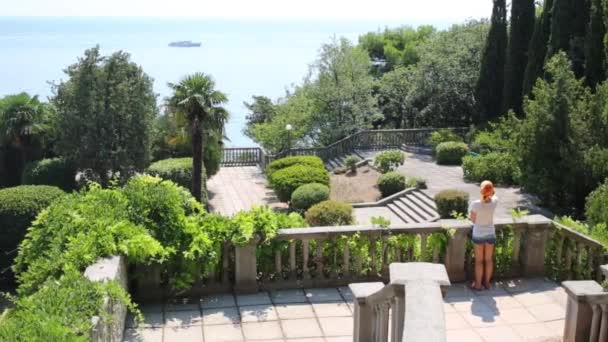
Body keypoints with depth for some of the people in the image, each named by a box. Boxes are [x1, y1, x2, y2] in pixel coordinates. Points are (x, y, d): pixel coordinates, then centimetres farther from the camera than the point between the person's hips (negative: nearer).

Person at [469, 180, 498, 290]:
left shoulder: (475, 204, -23)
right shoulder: (494, 202, -14)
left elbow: (473, 220, -9)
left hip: (478, 234, -3)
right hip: (490, 233, 3)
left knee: (479, 260, 10)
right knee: (489, 259, 16)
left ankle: (478, 284, 19)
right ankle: (487, 282, 29)